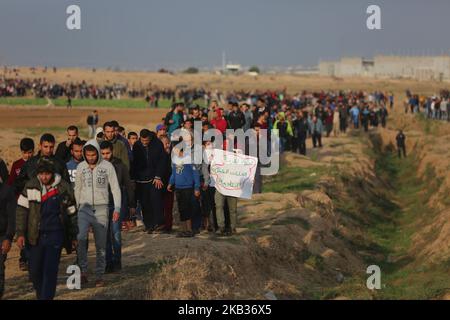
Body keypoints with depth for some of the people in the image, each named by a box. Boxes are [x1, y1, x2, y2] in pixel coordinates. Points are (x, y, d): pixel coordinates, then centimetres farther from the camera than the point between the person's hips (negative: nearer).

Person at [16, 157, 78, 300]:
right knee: (34, 272, 8)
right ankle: (40, 295, 31)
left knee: (50, 271, -8)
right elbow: (22, 210, 3)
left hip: (55, 235, -2)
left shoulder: (64, 188, -2)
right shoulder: (31, 186, 0)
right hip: (35, 236, 2)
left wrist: (73, 236, 10)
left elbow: (72, 213, 7)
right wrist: (20, 233, -3)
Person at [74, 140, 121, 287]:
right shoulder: (80, 167, 6)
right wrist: (76, 208, 11)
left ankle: (99, 275, 12)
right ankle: (83, 270, -13)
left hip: (101, 209, -1)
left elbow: (115, 188, 0)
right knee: (80, 238, -22)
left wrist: (117, 208, -8)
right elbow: (77, 189, 14)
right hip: (85, 208, 1)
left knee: (101, 244, 3)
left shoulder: (107, 166, -1)